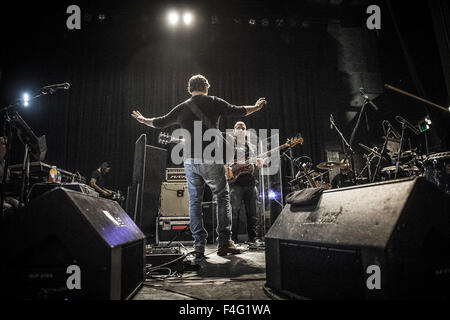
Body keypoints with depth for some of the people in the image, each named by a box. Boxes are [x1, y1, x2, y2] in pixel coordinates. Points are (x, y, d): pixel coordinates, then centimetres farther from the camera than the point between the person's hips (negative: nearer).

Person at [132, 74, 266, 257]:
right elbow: (236, 111, 6)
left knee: (194, 201, 11)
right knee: (223, 197, 7)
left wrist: (143, 120, 42)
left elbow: (160, 122, 22)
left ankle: (199, 244, 9)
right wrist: (257, 106, 23)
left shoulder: (182, 108, 13)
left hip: (190, 161, 3)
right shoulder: (213, 102, 3)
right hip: (210, 159, -3)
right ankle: (224, 242, 2)